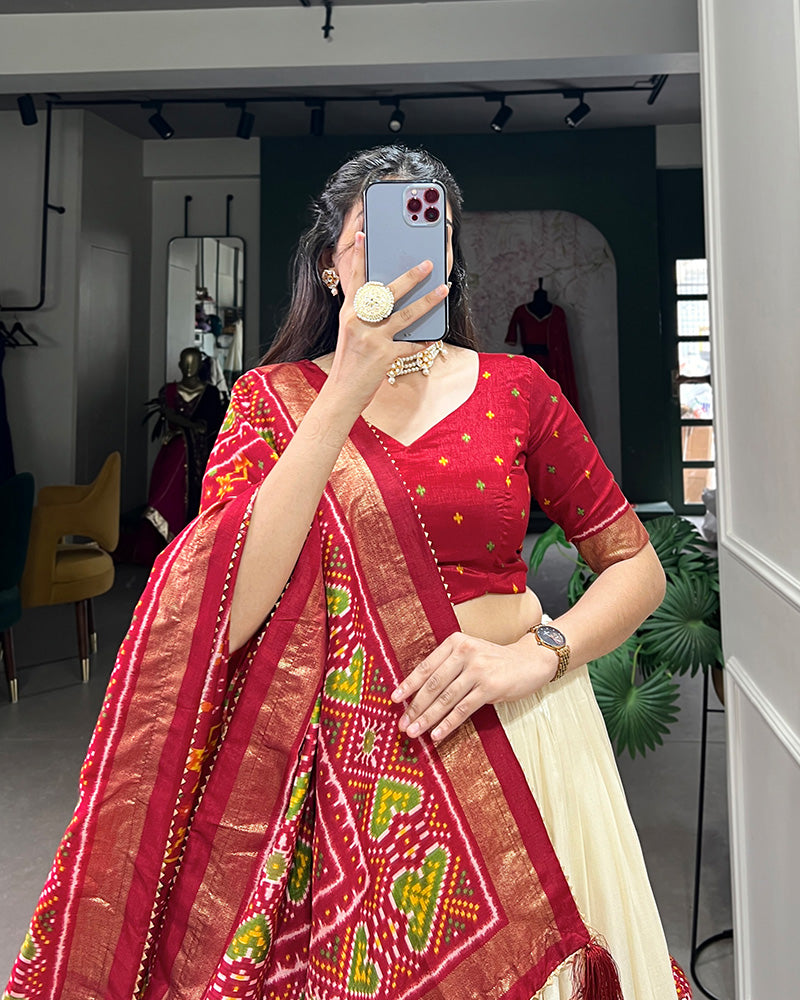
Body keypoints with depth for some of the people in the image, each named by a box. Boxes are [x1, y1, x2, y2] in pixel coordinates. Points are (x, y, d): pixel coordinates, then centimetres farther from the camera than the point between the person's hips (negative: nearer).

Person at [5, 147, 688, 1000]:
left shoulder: (514, 387, 0)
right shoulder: (272, 397, -1)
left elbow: (635, 564, 4)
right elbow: (225, 616, -17)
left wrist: (536, 655, -16)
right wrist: (349, 391, -21)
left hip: (508, 734, 2)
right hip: (342, 754, -1)